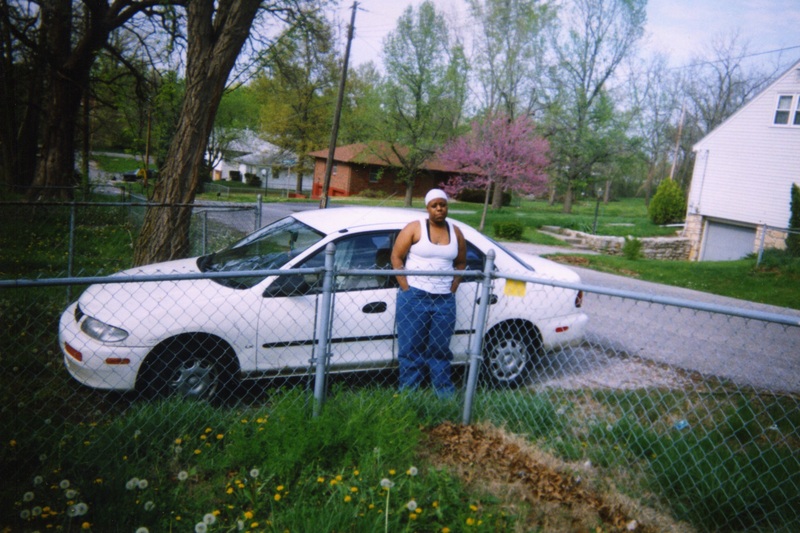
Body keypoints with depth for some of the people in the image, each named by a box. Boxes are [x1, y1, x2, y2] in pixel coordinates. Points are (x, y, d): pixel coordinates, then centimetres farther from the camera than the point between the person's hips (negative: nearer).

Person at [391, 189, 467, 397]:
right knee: (411, 346, 3)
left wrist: (452, 289, 4)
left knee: (440, 348, 9)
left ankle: (445, 392, 20)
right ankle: (408, 391, 14)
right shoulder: (415, 228, -2)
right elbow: (396, 257, -3)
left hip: (444, 300, 3)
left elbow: (461, 263, 16)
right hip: (414, 297, -3)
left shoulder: (455, 232, 9)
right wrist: (406, 289, -9)